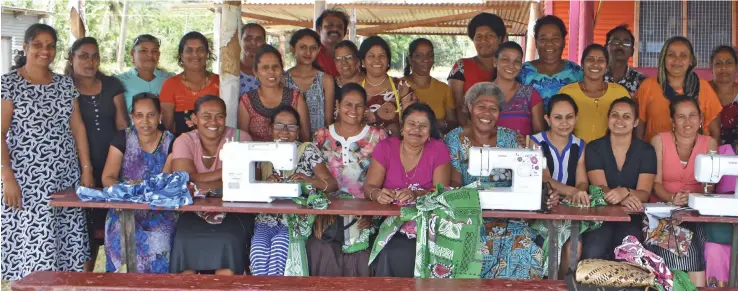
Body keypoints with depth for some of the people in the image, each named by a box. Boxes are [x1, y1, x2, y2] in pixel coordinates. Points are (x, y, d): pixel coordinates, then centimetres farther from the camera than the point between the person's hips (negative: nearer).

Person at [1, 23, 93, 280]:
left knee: (66, 244, 3)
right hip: (27, 180, -5)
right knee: (32, 246, -8)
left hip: (66, 178, 5)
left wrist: (86, 169, 7)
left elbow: (77, 127, 14)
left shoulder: (65, 84, 12)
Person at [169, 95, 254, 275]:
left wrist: (203, 185, -20)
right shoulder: (184, 141, 1)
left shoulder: (240, 139, 0)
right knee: (185, 241, -26)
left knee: (229, 241, -28)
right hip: (195, 210, 1)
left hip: (233, 211, -1)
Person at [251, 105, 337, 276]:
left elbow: (333, 185, 0)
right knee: (259, 246, -29)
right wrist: (266, 183, -15)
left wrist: (309, 180, -19)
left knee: (280, 243, -31)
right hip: (267, 220, 2)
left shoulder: (308, 151, 7)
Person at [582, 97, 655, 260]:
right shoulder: (594, 148, 5)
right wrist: (623, 200, -30)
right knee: (593, 254, -30)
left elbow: (644, 193, -5)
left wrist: (625, 192, -30)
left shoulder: (646, 150, 6)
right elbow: (600, 187, -7)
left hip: (632, 217, 1)